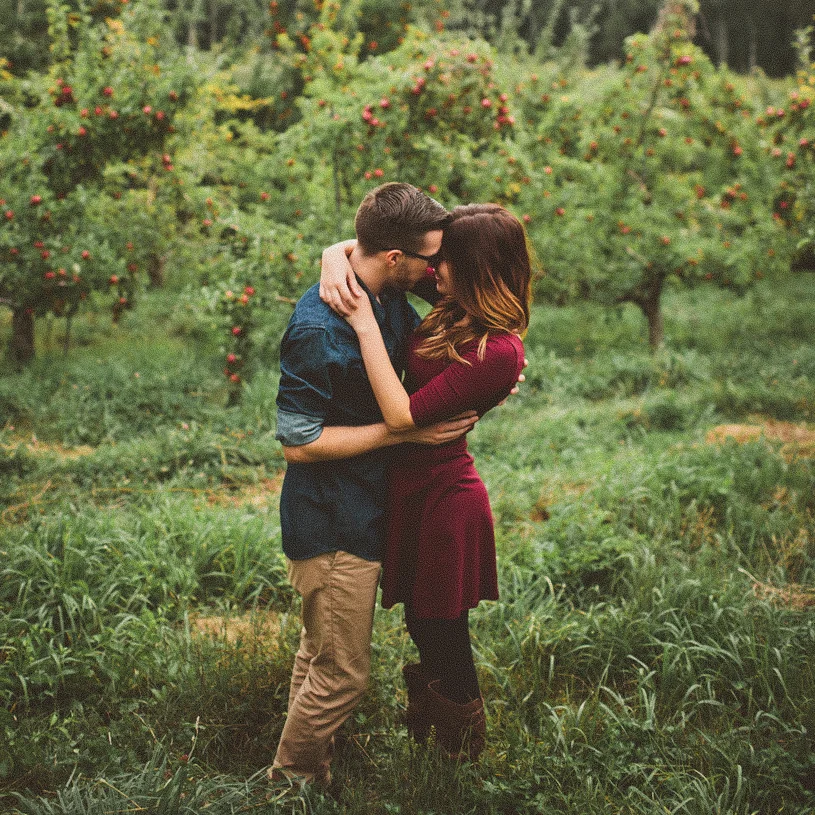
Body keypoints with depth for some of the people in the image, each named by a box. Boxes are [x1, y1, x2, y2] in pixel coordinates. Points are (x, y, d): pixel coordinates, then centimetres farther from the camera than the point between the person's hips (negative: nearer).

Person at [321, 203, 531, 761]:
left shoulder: (497, 352, -25)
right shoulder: (451, 310, -3)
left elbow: (401, 415, -27)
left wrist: (364, 323, -27)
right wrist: (336, 262, -16)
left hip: (444, 499, -8)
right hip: (411, 488, 8)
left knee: (443, 633, 10)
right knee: (424, 627, 26)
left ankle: (464, 755, 33)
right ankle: (425, 734, 48)